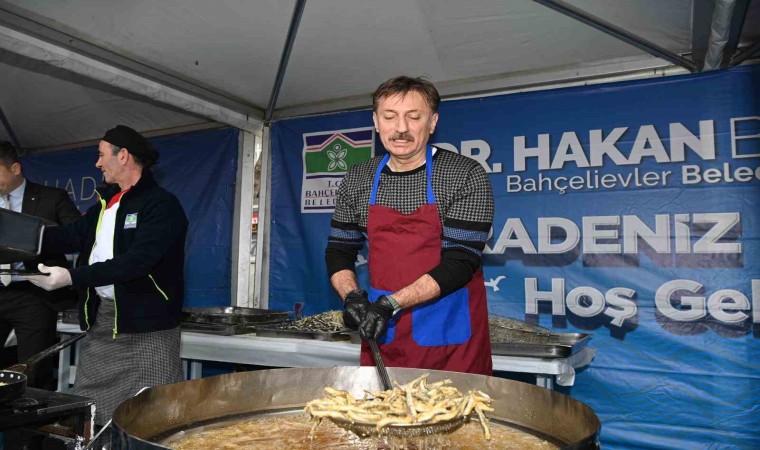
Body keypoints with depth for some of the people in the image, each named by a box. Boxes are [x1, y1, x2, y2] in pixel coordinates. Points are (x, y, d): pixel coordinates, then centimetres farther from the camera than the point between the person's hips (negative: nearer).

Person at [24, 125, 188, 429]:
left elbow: (136, 261, -23)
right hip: (100, 317, 8)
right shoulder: (107, 201, 16)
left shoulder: (161, 204, -13)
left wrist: (72, 277, -24)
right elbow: (72, 236, 11)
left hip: (147, 324, -8)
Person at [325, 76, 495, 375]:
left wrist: (391, 303, -23)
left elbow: (460, 262, -16)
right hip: (381, 330, 4)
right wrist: (351, 297, -10)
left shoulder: (466, 176, -11)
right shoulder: (357, 180, 2)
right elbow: (338, 251, 9)